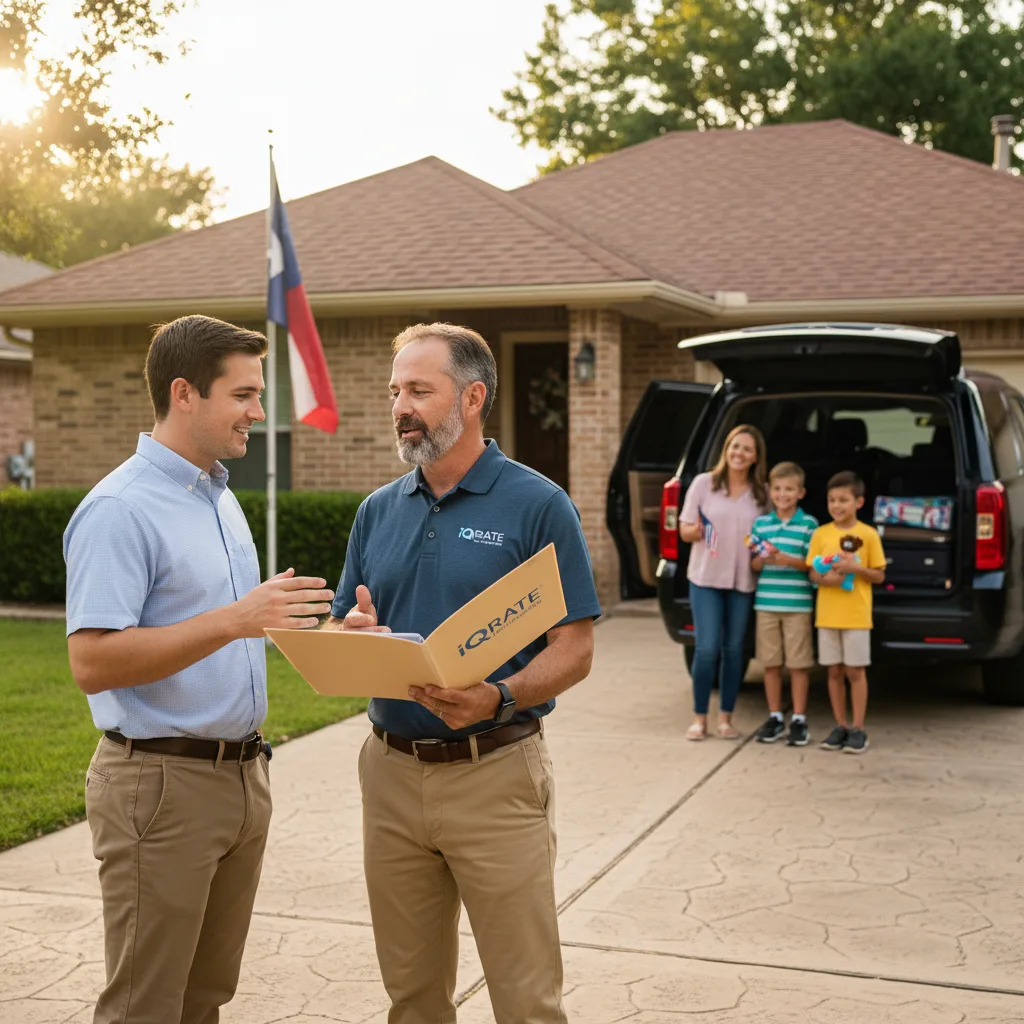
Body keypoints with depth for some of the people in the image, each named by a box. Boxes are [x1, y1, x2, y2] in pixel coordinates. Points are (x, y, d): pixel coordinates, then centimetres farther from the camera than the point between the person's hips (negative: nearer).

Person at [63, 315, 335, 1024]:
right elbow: (93, 662, -24)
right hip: (162, 782, -8)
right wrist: (235, 620, -28)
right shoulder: (120, 509, -16)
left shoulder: (221, 497, 14)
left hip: (241, 773, 9)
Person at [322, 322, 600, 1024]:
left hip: (495, 774, -5)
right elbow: (340, 633, 14)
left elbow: (574, 649, -8)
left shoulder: (538, 505, -6)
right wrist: (352, 632, -9)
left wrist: (500, 698, -26)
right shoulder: (379, 511, 10)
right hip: (390, 772, 5)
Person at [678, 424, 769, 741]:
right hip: (705, 578, -2)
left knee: (733, 649, 7)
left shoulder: (762, 493, 5)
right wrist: (696, 531, -20)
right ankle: (699, 718, 8)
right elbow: (684, 530, 2)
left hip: (743, 581, 2)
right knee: (707, 649, -5)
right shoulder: (703, 483, 0)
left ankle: (725, 718, 18)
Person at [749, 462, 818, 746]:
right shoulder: (760, 523, 8)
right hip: (766, 603, 3)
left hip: (797, 604, -3)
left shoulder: (809, 524, 0)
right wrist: (763, 558, -13)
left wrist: (788, 560, -19)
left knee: (798, 664, 3)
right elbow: (753, 565, 9)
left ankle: (798, 720, 12)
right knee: (770, 663, 8)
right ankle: (775, 717, 19)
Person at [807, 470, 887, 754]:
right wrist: (824, 578, -16)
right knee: (835, 671, 8)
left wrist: (856, 568, -16)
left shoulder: (868, 534, -2)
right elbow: (813, 573, 6)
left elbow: (879, 576, 1)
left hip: (856, 616, -2)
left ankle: (858, 729, 8)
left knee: (855, 671, 2)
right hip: (827, 615, 2)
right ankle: (841, 726, 18)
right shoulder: (821, 534, 4)